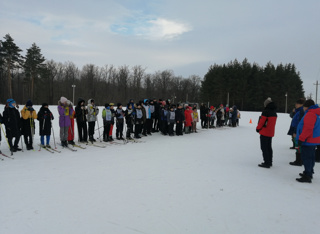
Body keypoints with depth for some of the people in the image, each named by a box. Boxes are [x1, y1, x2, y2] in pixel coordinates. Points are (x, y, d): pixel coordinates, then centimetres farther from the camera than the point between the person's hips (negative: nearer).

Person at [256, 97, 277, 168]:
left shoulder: (265, 112, -16)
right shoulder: (274, 113, 10)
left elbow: (262, 121, -15)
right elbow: (272, 122, 14)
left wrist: (258, 128, 0)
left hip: (264, 132, -8)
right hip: (271, 133, 8)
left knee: (264, 148, -3)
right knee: (269, 147, 16)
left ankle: (266, 163, -3)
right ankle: (269, 162, 23)